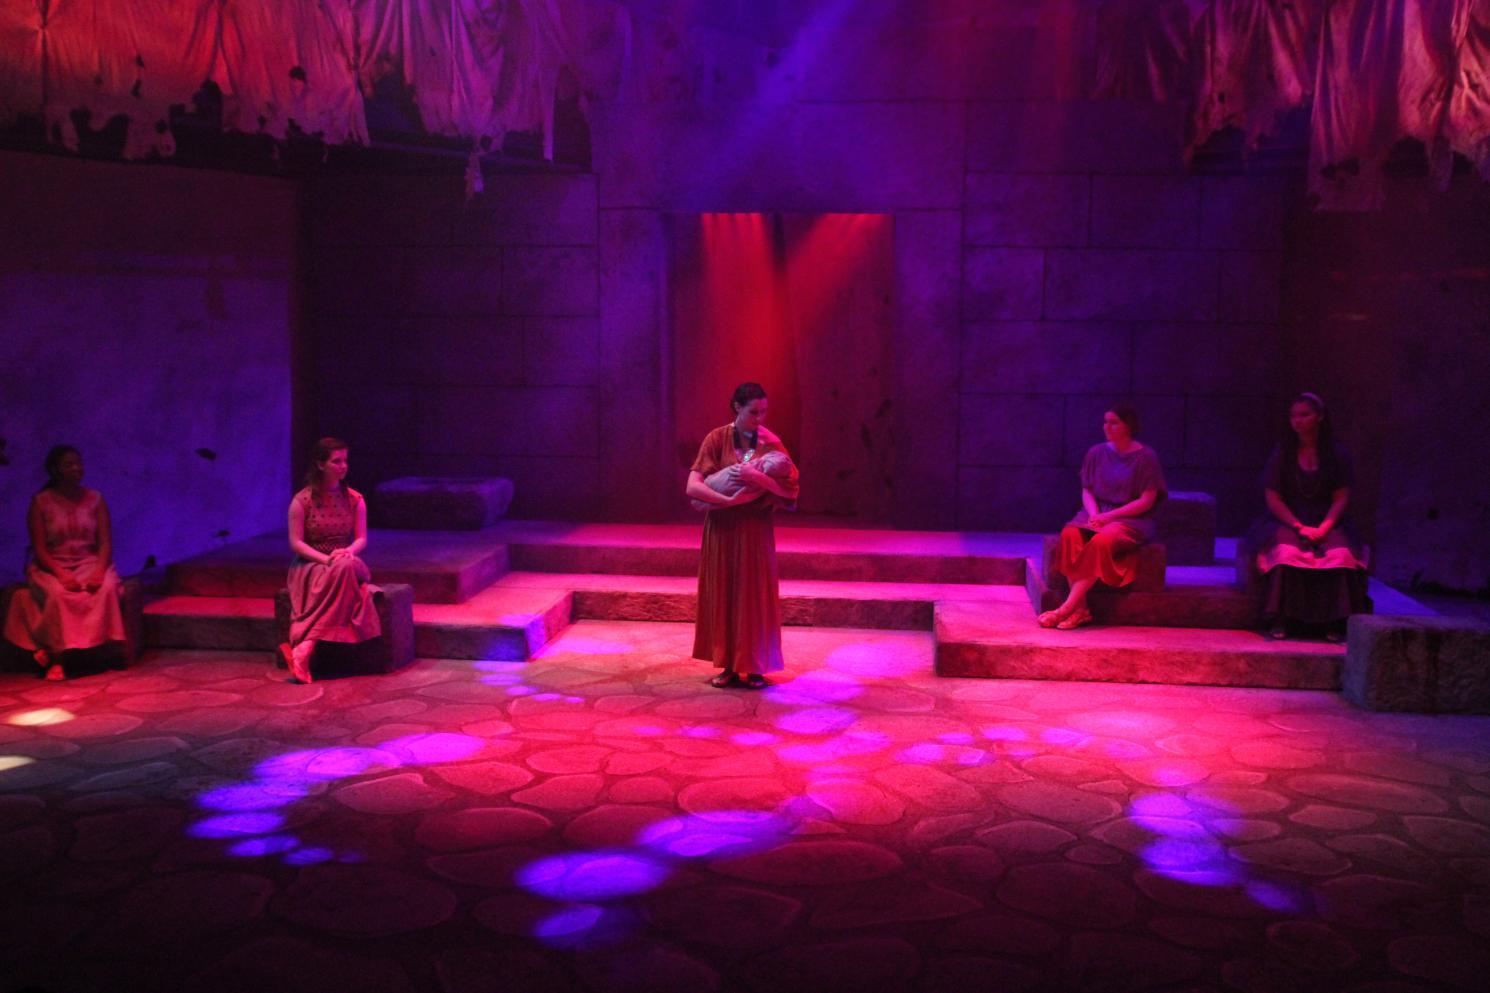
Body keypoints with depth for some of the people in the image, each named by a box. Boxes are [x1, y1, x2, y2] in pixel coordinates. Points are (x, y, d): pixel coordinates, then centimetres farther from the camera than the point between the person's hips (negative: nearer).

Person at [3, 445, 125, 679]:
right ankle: (56, 657, -27)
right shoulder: (41, 502, 0)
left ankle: (101, 648, -24)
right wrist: (61, 574, -21)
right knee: (58, 594, -35)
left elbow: (105, 542, 2)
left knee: (107, 587, -32)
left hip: (88, 563, 2)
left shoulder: (95, 499, 7)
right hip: (51, 567, -2)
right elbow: (39, 548, -5)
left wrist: (99, 570, -18)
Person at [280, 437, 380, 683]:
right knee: (342, 571, -37)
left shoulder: (355, 499, 8)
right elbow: (296, 543, -6)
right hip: (310, 566, -3)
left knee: (346, 567, -36)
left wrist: (349, 551, -19)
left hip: (347, 564, 3)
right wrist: (325, 559, -21)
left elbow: (362, 539, 5)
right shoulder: (302, 501, -3)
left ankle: (305, 645, -41)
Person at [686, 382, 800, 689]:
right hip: (721, 528, 0)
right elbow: (693, 486, -12)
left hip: (756, 529, 0)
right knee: (722, 595, 4)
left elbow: (791, 489, -10)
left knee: (755, 597, 3)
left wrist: (757, 478, -22)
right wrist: (729, 500, -22)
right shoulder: (717, 439, -4)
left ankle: (755, 667, 13)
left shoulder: (770, 443, -2)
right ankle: (729, 666, 14)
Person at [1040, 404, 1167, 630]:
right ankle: (1079, 609, -35)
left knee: (1101, 541, -36)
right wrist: (1094, 514, -9)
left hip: (1132, 519, -4)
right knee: (1070, 534, -29)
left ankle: (1067, 608, -36)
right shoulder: (1096, 453, 10)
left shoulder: (1145, 457, -3)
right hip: (1098, 514, 4)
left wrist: (1109, 516, -15)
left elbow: (1147, 501, -8)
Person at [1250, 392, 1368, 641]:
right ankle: (1279, 622, -32)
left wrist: (1323, 528, -15)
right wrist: (1300, 527, -14)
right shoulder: (1282, 454, 6)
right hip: (1287, 522, -1)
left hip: (1327, 523, 1)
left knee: (1341, 554, -31)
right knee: (1286, 552, -33)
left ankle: (1335, 623, -27)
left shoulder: (1337, 455, 7)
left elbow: (1341, 498, 2)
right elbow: (1272, 498, 0)